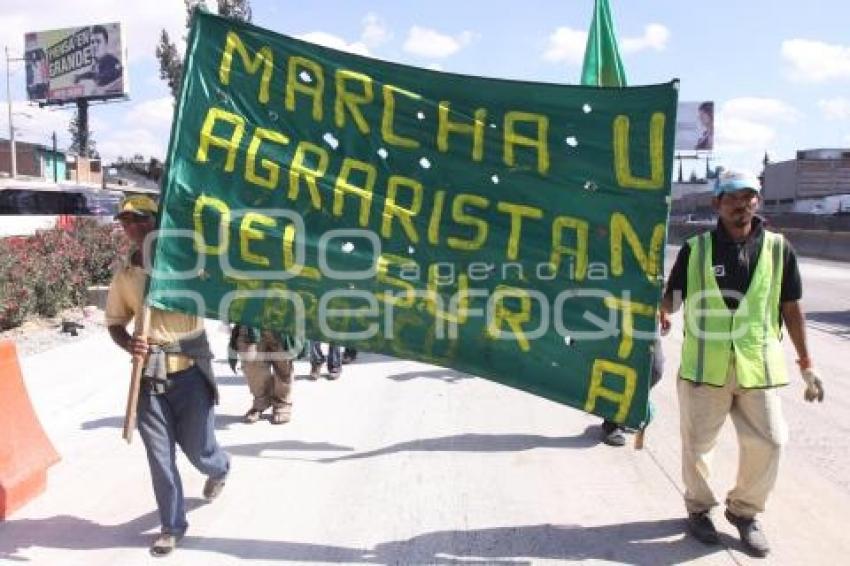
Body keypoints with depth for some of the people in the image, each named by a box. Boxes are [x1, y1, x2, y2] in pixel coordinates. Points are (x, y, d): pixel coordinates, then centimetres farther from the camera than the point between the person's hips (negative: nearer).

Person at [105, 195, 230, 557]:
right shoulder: (124, 277, 5)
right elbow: (114, 323, 14)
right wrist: (128, 343, -6)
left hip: (190, 370, -3)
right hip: (149, 375, 3)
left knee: (197, 448, 9)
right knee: (159, 455, 7)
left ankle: (219, 470, 46)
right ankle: (172, 525, 25)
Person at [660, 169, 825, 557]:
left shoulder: (777, 248, 4)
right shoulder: (696, 248, 0)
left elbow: (791, 307, 9)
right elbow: (672, 295, 4)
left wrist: (806, 364, 10)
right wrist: (661, 314, -21)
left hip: (758, 365, 1)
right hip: (704, 364, -1)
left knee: (768, 441, 2)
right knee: (697, 442, 9)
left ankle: (744, 511, 27)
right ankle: (698, 508, 33)